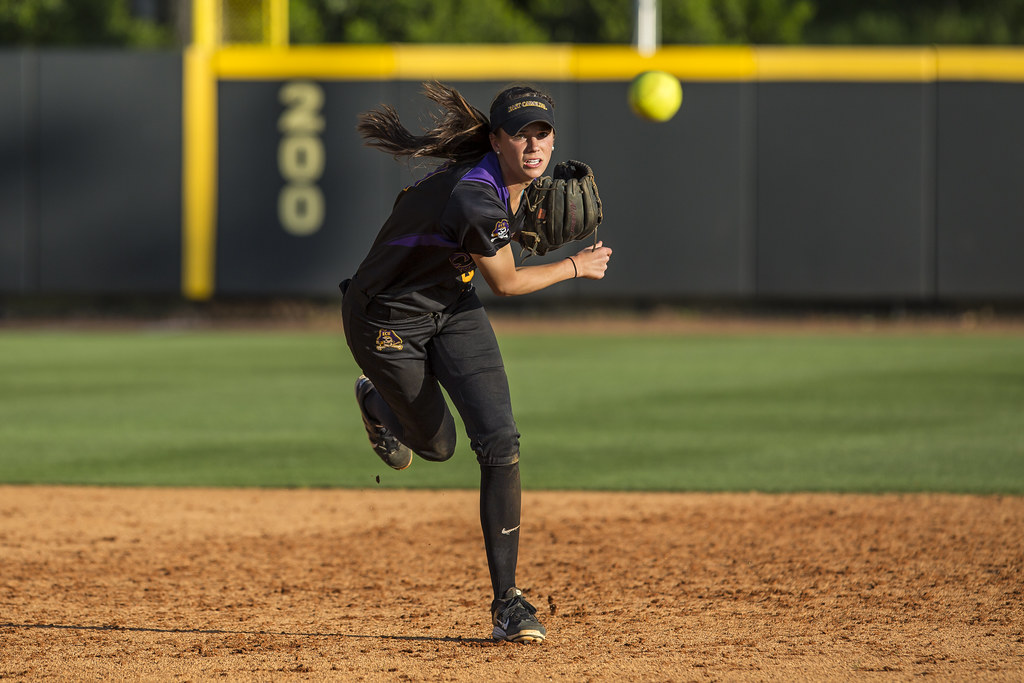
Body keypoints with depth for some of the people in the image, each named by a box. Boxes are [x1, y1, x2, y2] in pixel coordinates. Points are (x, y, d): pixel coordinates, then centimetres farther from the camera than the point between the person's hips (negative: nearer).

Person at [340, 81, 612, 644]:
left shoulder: (514, 180, -12)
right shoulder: (474, 198, -37)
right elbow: (506, 283, -20)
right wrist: (576, 266, -7)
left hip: (453, 305, 7)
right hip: (388, 317, -7)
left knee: (499, 443, -9)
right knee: (437, 446, 12)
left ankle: (506, 599, -4)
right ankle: (374, 400, 48)